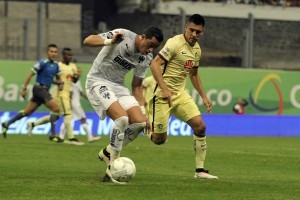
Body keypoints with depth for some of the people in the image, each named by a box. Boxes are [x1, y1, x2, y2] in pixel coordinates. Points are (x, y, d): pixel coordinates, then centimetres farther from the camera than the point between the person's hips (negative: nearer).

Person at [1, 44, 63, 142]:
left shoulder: (55, 65, 10)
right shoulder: (43, 62, -13)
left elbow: (58, 78, 23)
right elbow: (30, 74, -12)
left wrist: (60, 84, 0)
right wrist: (24, 88, -15)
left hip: (45, 90, 8)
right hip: (39, 89, -8)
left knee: (27, 112, 12)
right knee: (56, 108, -17)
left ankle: (7, 124, 23)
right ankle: (53, 135, -15)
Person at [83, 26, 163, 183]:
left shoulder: (147, 58, 2)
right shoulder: (123, 36, -18)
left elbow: (137, 85, 13)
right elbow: (88, 40, -23)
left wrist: (143, 113, 7)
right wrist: (110, 42, -40)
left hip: (118, 86, 7)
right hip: (98, 82, -7)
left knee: (139, 122, -10)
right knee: (122, 118, -26)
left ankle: (108, 152, 12)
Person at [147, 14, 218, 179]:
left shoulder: (197, 49, 11)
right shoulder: (175, 43, -15)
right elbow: (155, 64, -21)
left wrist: (204, 96, 21)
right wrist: (164, 89, -29)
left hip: (180, 93, 7)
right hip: (163, 94, -7)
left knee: (200, 126, -7)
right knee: (159, 139, -7)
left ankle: (200, 170, 1)